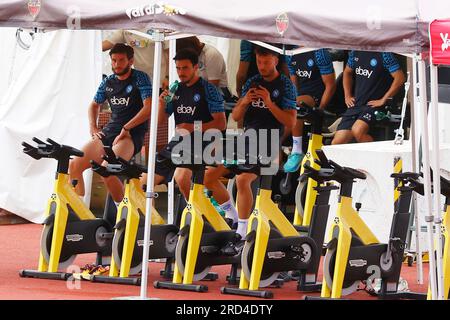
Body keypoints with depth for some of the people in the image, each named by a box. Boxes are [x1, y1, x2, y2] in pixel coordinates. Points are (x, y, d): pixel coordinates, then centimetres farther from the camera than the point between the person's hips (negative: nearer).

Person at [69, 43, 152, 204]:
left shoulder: (140, 78, -4)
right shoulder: (108, 82, 14)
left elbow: (148, 108, -16)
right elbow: (94, 105, 29)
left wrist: (126, 128, -19)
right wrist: (93, 127, 10)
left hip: (132, 134, -7)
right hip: (109, 132, 7)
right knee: (74, 165, -9)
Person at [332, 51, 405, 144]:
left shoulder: (384, 55, -10)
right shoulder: (355, 52, 9)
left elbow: (400, 78, -16)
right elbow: (347, 72, 27)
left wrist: (383, 100, -15)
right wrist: (347, 96, 14)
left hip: (373, 104, -6)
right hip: (356, 104, 6)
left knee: (357, 131, -33)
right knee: (336, 143, -6)